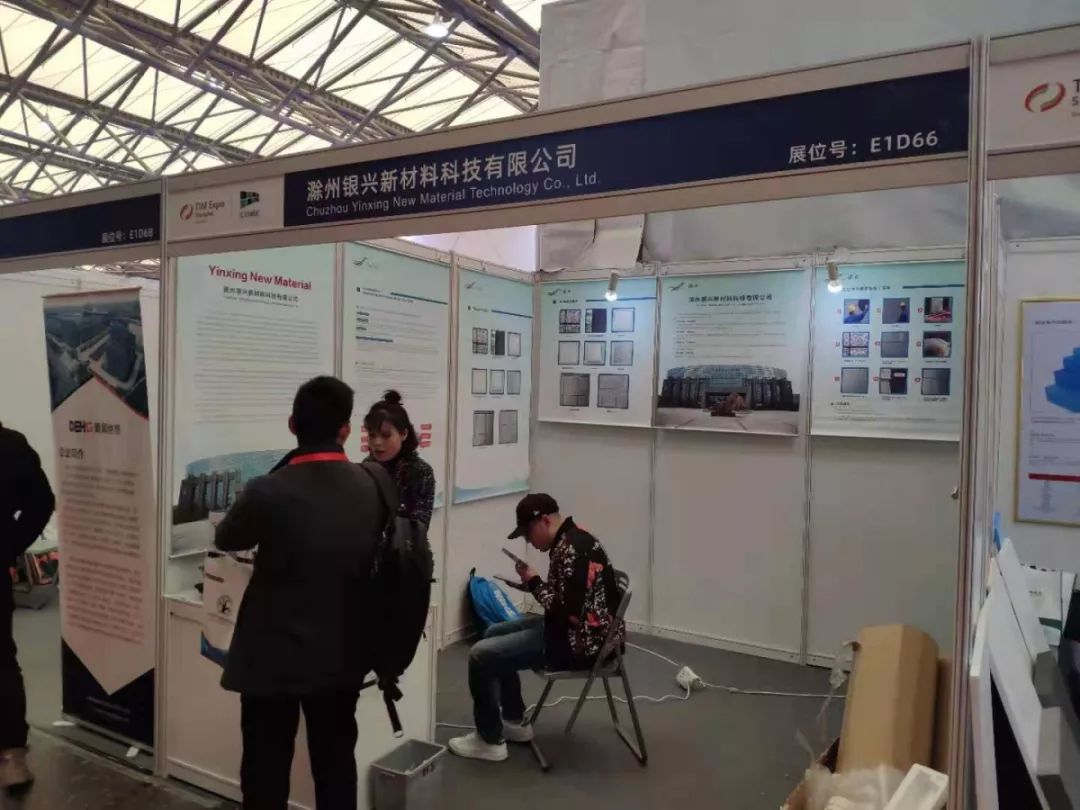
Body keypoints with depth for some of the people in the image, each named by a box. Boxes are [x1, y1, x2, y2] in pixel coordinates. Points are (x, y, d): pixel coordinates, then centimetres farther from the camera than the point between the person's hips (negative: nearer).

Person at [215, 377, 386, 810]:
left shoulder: (267, 491, -20)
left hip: (274, 657, -3)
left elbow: (226, 539, 0)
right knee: (336, 765, 18)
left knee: (267, 769, 13)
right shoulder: (373, 489, -8)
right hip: (343, 656, 4)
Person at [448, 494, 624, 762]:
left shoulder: (574, 550, -24)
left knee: (481, 655, -12)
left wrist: (534, 582, -14)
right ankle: (515, 722, 25)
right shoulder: (569, 541, 8)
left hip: (579, 640, -11)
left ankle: (490, 741, 3)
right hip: (571, 628, 11)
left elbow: (566, 610, -27)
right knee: (494, 634, 20)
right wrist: (531, 582, 3)